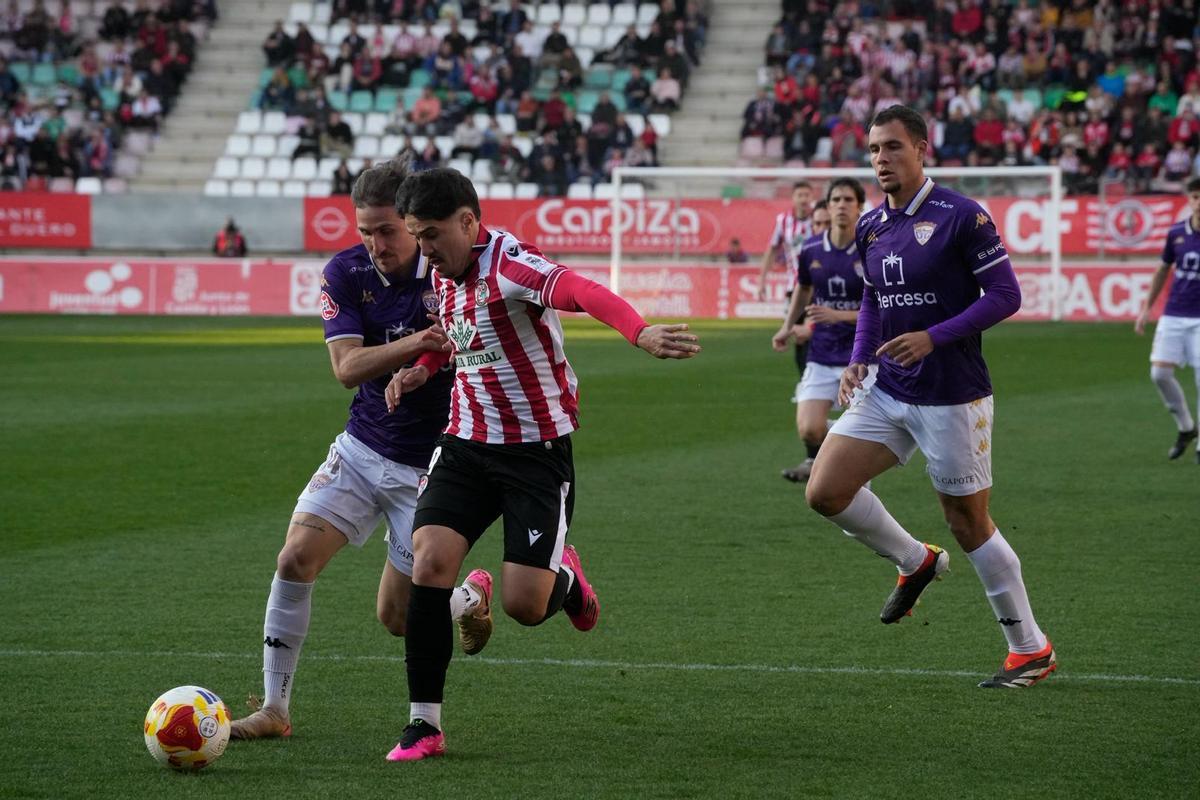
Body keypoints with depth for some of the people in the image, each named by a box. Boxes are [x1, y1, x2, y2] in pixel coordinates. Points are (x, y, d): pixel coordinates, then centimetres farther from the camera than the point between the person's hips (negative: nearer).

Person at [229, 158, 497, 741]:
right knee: (295, 559, -15)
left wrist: (427, 367, -25)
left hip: (431, 467, -3)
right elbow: (347, 367, -17)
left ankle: (471, 599, 36)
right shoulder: (345, 273, -8)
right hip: (362, 449, 3)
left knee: (397, 617, 1)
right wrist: (417, 342, -34)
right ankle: (275, 708, -4)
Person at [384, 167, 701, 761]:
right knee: (429, 558, -13)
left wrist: (640, 332, -60)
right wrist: (418, 372, 10)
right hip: (466, 444, 7)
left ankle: (564, 578, 31)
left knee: (524, 605, -9)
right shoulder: (446, 273, 7)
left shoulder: (509, 264, -20)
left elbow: (583, 293, -41)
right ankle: (425, 725, -5)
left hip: (536, 450, -6)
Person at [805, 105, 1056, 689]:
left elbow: (1005, 294, -14)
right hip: (887, 394, 6)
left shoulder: (961, 217, -13)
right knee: (825, 491, -7)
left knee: (968, 523, 0)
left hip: (953, 398, -6)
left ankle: (1031, 648, 15)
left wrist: (933, 337, -22)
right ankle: (915, 561, 19)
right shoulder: (870, 227, 7)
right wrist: (859, 358, 3)